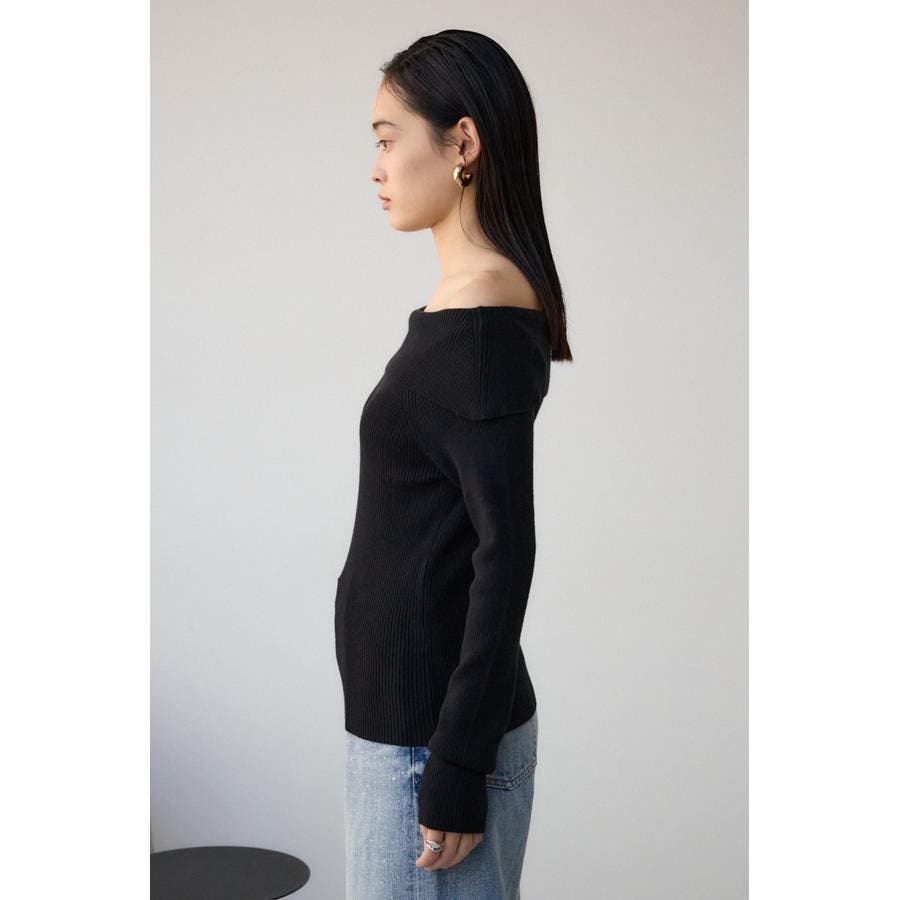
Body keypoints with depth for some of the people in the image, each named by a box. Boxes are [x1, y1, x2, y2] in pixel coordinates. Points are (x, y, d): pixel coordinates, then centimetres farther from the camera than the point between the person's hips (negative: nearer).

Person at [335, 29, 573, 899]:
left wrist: (456, 770, -18)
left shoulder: (483, 320, -18)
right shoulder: (473, 303, 9)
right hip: (415, 717, 9)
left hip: (429, 733, -9)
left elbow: (506, 551, -20)